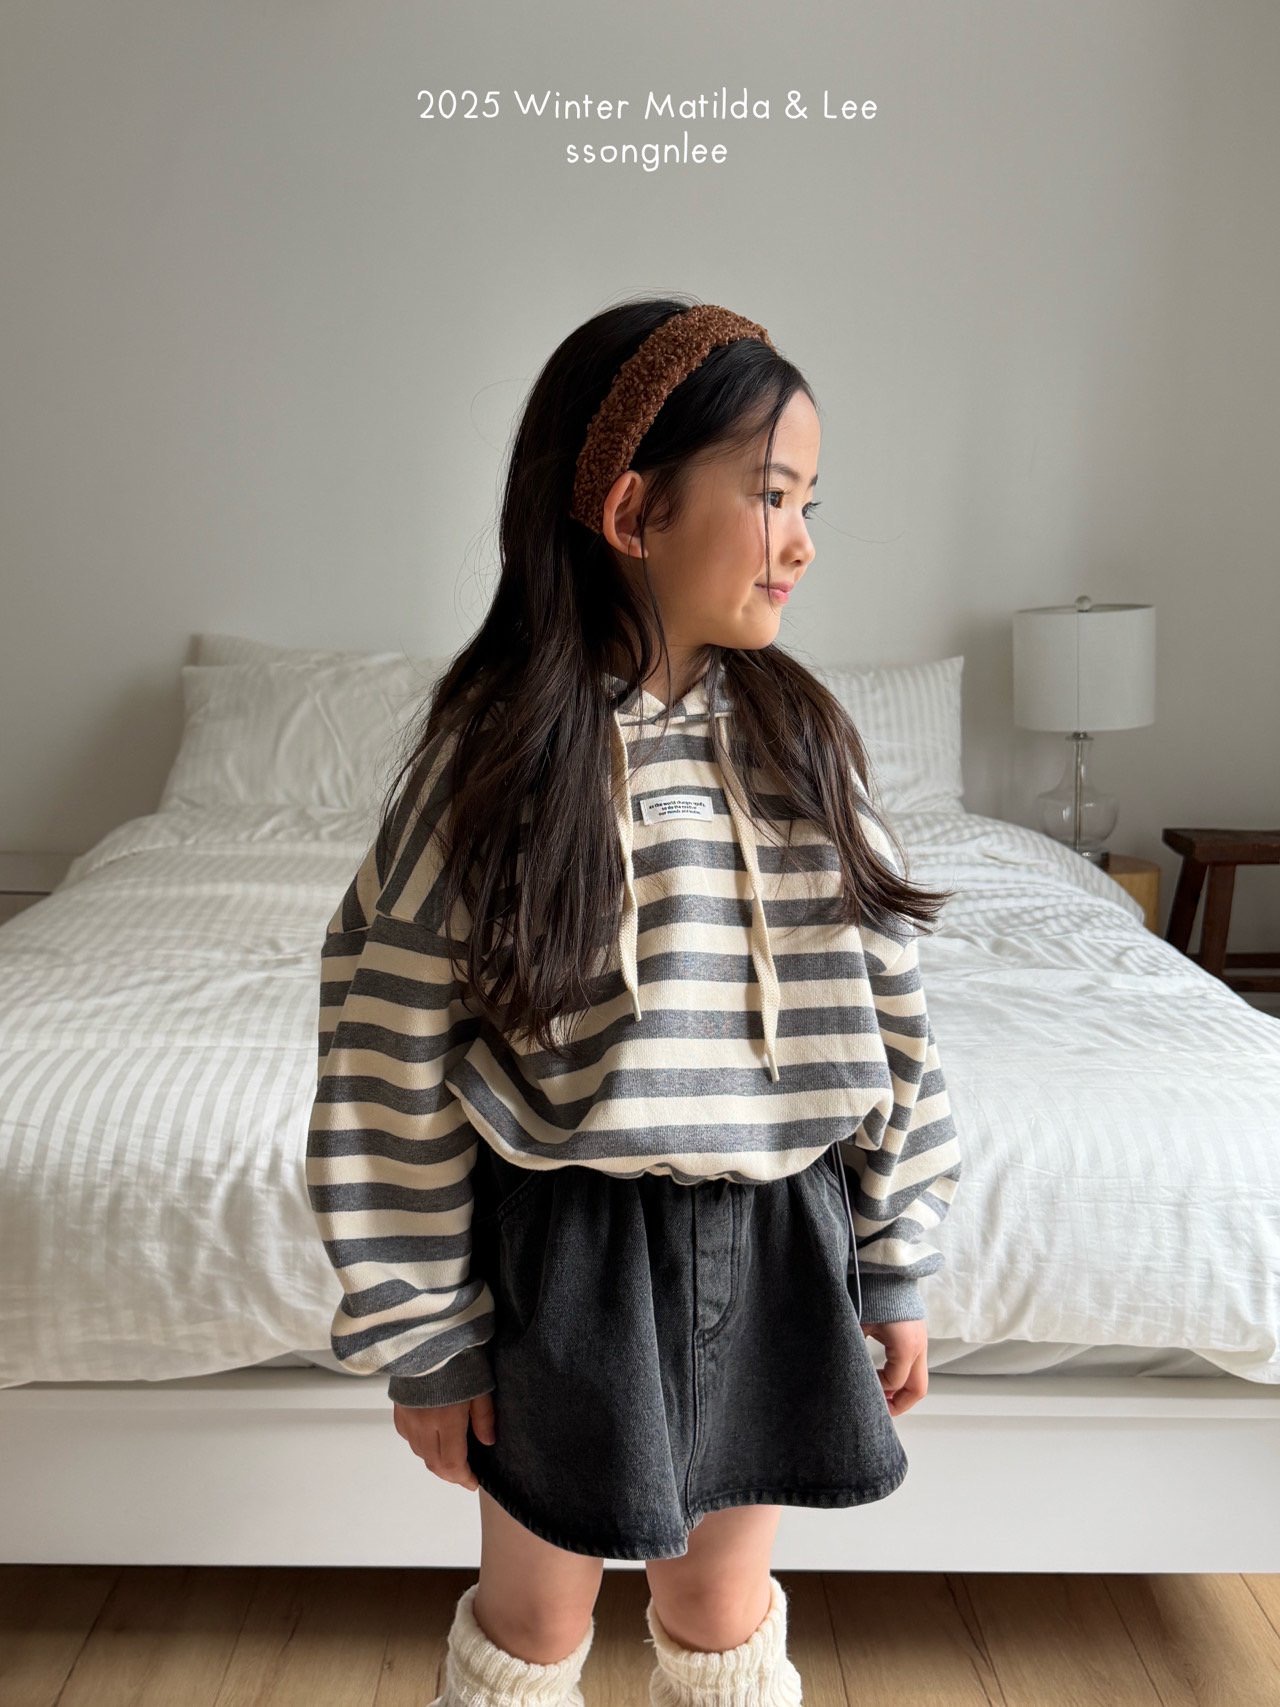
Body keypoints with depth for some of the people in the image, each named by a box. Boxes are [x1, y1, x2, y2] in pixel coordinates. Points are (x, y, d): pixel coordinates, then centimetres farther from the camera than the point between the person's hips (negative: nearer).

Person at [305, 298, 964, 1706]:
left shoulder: (803, 741, -3)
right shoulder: (487, 755, -15)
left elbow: (887, 1018, 2)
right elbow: (394, 1062, -11)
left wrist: (893, 1268, 5)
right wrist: (427, 1338, -7)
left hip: (777, 1239, 3)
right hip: (569, 1252, -3)